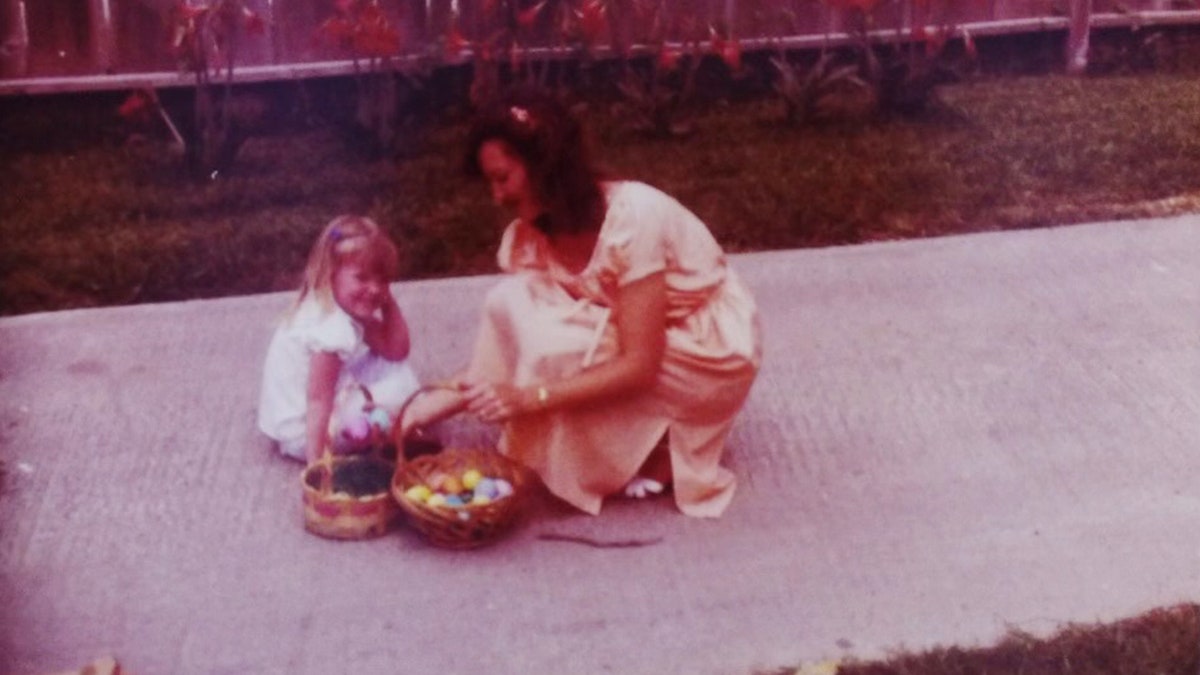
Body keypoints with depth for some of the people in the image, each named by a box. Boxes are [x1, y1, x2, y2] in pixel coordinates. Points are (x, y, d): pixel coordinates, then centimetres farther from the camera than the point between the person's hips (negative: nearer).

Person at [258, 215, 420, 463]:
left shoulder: (347, 308, 1)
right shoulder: (333, 330, -29)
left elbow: (396, 350, 1)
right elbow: (318, 402, -28)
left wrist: (389, 303, -8)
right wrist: (316, 463, -27)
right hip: (307, 430, -10)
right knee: (403, 387, -15)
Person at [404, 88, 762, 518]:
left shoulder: (632, 217, -29)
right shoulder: (529, 236, -9)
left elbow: (639, 366, -30)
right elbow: (507, 347, -6)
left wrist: (529, 397, -36)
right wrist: (437, 405, -19)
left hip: (714, 351, -6)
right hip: (630, 336, 6)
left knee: (561, 347, -29)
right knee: (509, 303, -16)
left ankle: (659, 451, -6)